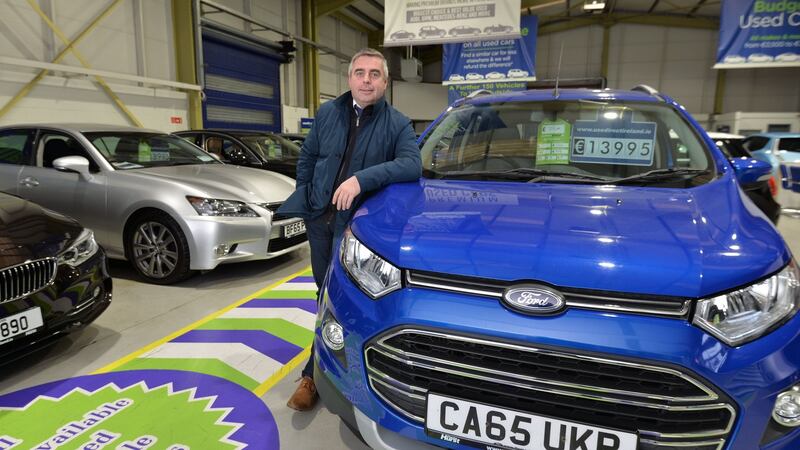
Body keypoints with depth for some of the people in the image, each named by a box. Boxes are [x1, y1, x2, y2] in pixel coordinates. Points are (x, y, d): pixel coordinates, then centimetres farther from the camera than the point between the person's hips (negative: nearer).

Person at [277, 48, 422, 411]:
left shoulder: (397, 124, -7)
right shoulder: (327, 113, 5)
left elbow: (412, 165, -25)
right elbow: (307, 157, 15)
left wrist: (362, 178, -34)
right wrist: (304, 195, 11)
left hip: (354, 224, -4)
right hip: (318, 218, 4)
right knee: (325, 293, 15)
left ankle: (314, 375, 15)